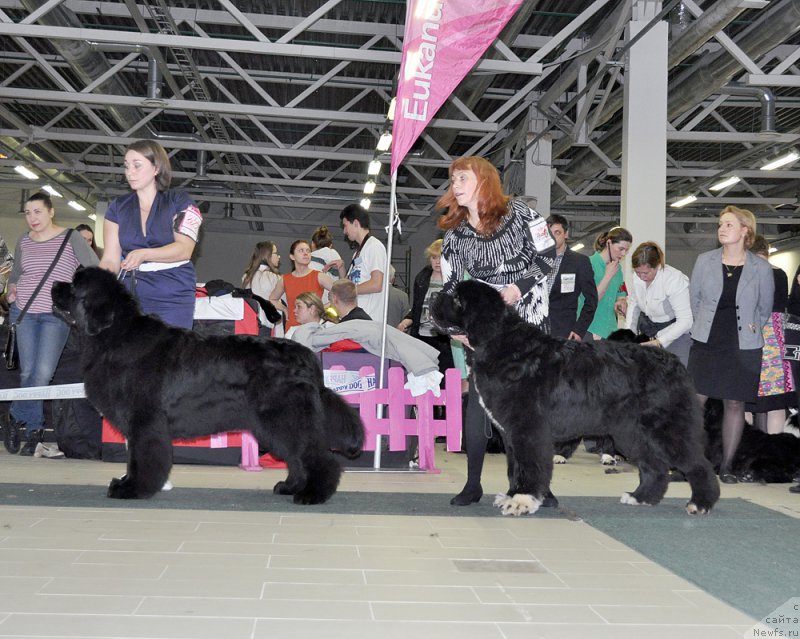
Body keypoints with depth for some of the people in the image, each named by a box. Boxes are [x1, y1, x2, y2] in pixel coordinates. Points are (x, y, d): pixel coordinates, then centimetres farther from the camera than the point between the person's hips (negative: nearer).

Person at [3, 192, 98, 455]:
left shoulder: (71, 238, -2)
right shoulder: (24, 242, 10)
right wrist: (11, 291, 11)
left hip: (56, 315, -3)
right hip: (24, 312, 4)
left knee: (43, 373, -13)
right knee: (28, 372, -1)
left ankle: (15, 419, 8)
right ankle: (35, 431, 12)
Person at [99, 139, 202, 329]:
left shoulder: (180, 202, 3)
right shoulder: (118, 207, 12)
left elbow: (185, 248, -10)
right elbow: (110, 260, 6)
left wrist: (144, 254, -26)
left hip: (172, 299, -3)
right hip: (130, 294, 3)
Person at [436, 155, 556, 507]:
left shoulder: (519, 214, -6)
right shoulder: (455, 234, 1)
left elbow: (547, 256, -2)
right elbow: (450, 287, 2)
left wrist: (520, 287, -16)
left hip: (530, 322, -1)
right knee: (479, 401, -5)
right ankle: (473, 484, 6)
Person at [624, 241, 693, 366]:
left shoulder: (674, 280, -25)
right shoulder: (637, 278, -7)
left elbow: (685, 321, -26)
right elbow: (633, 304, 10)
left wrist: (660, 342, -30)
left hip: (676, 330, -5)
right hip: (647, 326, 5)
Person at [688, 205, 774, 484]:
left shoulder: (761, 268, -3)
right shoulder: (704, 261, 0)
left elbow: (765, 309, 9)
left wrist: (747, 331, 10)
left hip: (743, 348, -1)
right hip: (705, 345, 1)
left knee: (734, 404, 6)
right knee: (695, 401, -3)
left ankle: (726, 466, 17)